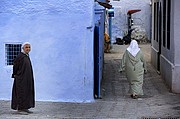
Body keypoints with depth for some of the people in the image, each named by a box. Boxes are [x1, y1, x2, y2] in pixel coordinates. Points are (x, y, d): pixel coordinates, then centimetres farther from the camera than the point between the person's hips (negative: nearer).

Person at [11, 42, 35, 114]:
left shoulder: (27, 56, 12)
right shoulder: (20, 56, -14)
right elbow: (15, 64, -13)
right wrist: (15, 74, -8)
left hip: (27, 78, 9)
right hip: (21, 78, -9)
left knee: (27, 92, 9)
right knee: (22, 92, -6)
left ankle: (25, 108, 14)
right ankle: (20, 108, -2)